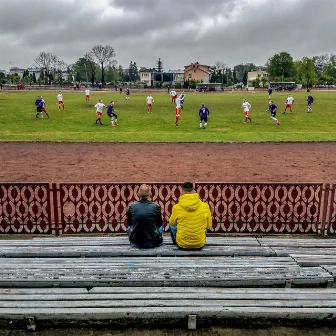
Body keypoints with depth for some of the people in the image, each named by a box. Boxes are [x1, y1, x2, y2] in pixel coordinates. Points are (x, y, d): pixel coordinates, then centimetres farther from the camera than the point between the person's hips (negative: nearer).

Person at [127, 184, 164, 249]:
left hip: (135, 243, 1)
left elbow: (129, 223, 8)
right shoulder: (156, 206, -12)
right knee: (161, 226, 29)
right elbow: (160, 224, 4)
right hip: (153, 243, -1)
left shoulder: (131, 206, -8)